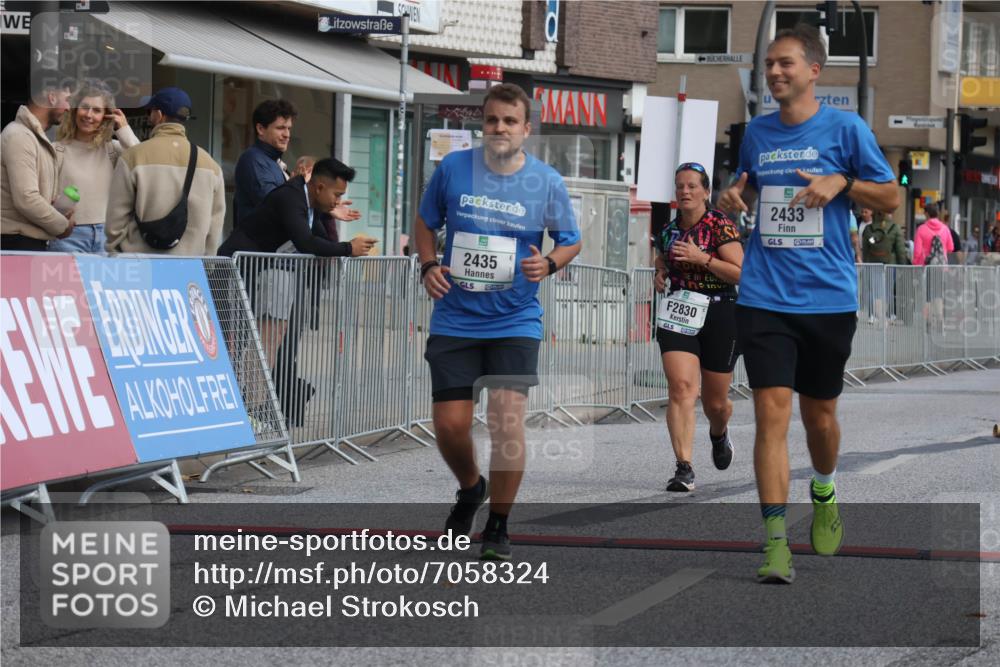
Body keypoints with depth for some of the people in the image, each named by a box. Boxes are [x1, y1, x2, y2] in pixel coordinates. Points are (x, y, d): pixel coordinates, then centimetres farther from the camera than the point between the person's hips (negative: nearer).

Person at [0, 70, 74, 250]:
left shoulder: (35, 136, 19)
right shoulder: (19, 136, -13)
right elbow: (26, 199, -22)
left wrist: (59, 217, 8)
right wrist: (62, 225, -9)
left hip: (32, 241, 10)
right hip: (18, 243, -10)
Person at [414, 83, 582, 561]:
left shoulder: (547, 182, -3)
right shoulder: (452, 168, -1)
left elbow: (571, 240, 9)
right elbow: (426, 222, 13)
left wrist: (549, 263, -12)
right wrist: (429, 265, -4)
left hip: (515, 321, -1)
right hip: (454, 320, 1)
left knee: (507, 418, -13)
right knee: (450, 424, -1)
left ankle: (498, 527, 3)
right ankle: (470, 488, 33)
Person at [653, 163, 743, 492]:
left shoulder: (721, 225, -8)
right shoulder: (668, 231, 8)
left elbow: (740, 272, -14)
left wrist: (702, 258, -22)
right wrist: (660, 276, 6)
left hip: (718, 316, -3)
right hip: (678, 316, 3)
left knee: (715, 401, 9)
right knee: (681, 388, -17)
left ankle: (719, 434, 47)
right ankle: (684, 468, -23)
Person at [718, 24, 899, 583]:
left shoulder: (846, 128, -2)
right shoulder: (757, 133, 9)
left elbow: (891, 198, 3)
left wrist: (842, 183, -15)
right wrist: (736, 195, 4)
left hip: (828, 299, -1)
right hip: (765, 299, 2)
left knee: (820, 412, 11)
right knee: (771, 411, -10)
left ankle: (824, 492, 43)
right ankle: (776, 542, -10)